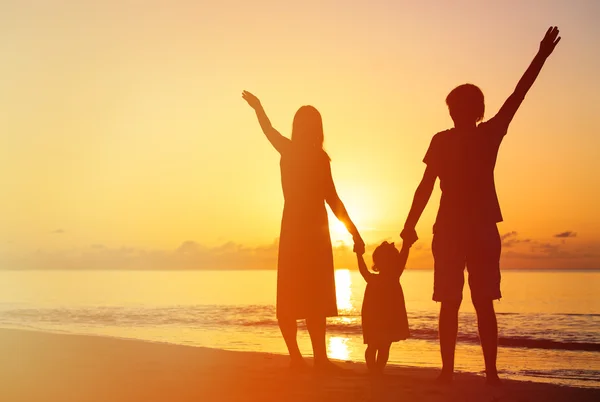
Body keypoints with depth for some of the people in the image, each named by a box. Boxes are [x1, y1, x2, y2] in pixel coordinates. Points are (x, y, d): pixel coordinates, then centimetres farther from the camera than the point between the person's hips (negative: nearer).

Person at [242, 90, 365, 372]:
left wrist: (257, 107, 42)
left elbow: (269, 131, 24)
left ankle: (296, 357, 3)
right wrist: (354, 233, -7)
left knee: (290, 299, 7)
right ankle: (319, 358, -10)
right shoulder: (318, 157, -9)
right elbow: (332, 200, -11)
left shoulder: (288, 151, 4)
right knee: (315, 298, -6)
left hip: (292, 228, 5)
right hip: (312, 230, -5)